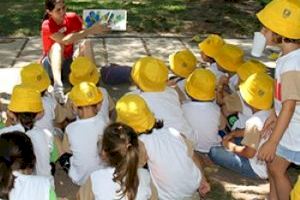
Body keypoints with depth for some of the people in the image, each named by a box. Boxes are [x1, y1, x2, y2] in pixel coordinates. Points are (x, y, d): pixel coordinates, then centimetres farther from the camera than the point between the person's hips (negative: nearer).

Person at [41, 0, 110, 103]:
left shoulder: (72, 18, -5)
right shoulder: (47, 25, -19)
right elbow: (65, 40, -36)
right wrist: (90, 30, -41)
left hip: (69, 63, 3)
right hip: (52, 65, -3)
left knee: (87, 43, -22)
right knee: (57, 45, -34)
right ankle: (58, 86, -54)